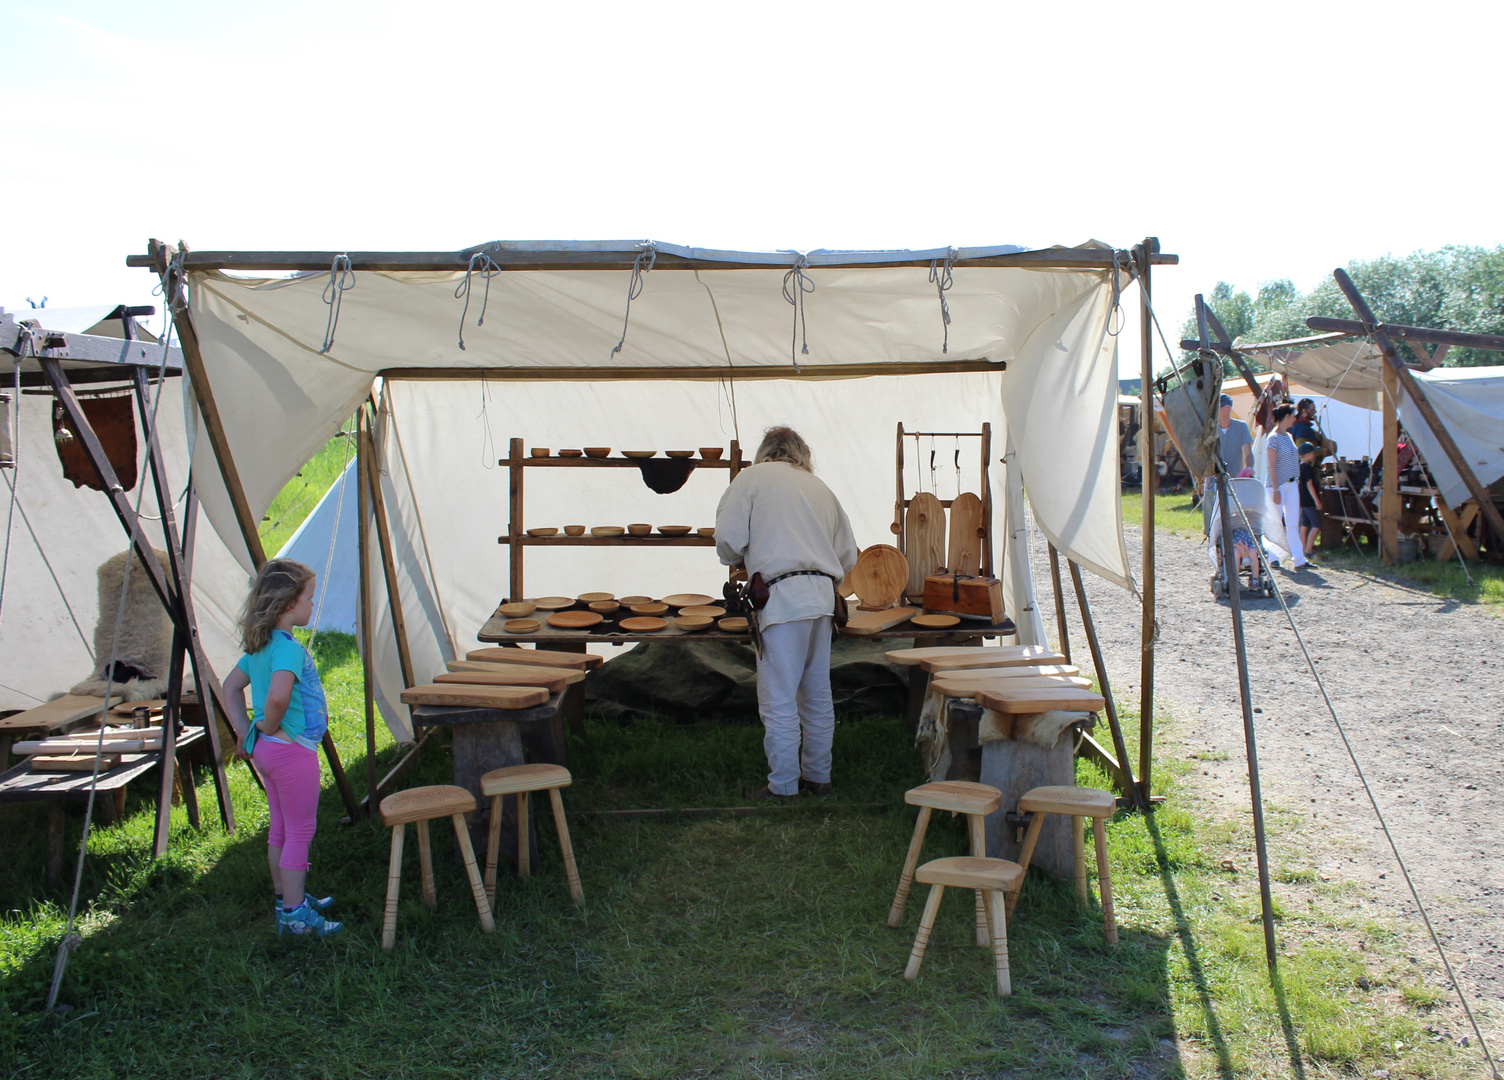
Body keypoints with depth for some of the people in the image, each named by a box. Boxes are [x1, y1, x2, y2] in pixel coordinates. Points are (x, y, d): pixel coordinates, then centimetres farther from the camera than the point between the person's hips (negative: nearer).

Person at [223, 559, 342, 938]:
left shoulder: (260, 646, 8)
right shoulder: (289, 648, -23)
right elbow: (278, 695, -39)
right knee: (300, 832, 2)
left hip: (265, 749, 9)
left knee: (281, 829, 20)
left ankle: (289, 897, 33)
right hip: (293, 750, -9)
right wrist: (270, 725, -19)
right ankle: (294, 914, 9)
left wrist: (245, 731, 12)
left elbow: (231, 686, 18)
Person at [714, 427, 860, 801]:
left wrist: (737, 560, 16)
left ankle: (783, 787, 2)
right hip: (823, 596, 6)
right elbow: (848, 554, 20)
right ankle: (818, 776, 24)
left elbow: (728, 536, -5)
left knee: (779, 699, -1)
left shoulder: (752, 477, 4)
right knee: (818, 694, 15)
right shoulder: (819, 486, 20)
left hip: (784, 597, -6)